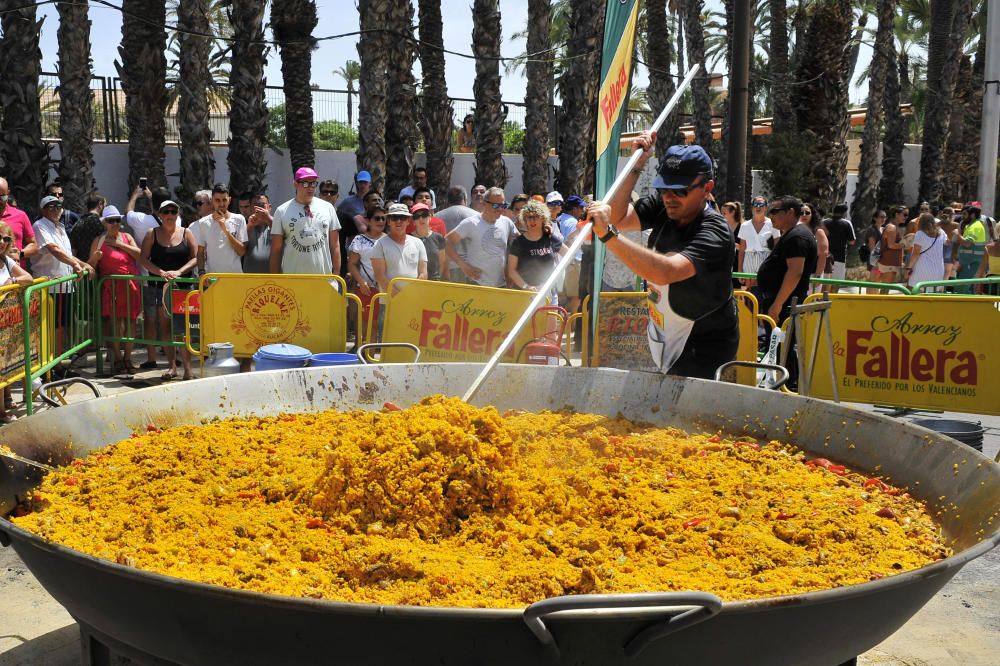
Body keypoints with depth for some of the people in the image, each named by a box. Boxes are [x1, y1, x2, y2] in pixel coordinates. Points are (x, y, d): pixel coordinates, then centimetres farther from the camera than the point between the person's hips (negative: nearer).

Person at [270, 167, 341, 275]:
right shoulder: (282, 211, 5)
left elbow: (335, 245, 10)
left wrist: (336, 274, 4)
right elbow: (276, 250, 5)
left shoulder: (327, 208, 9)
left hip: (324, 277, 1)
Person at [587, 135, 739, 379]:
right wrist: (637, 165, -15)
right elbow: (618, 217, -9)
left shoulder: (713, 232, -27)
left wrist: (607, 234, -46)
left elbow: (665, 272, -42)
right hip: (666, 338, 7)